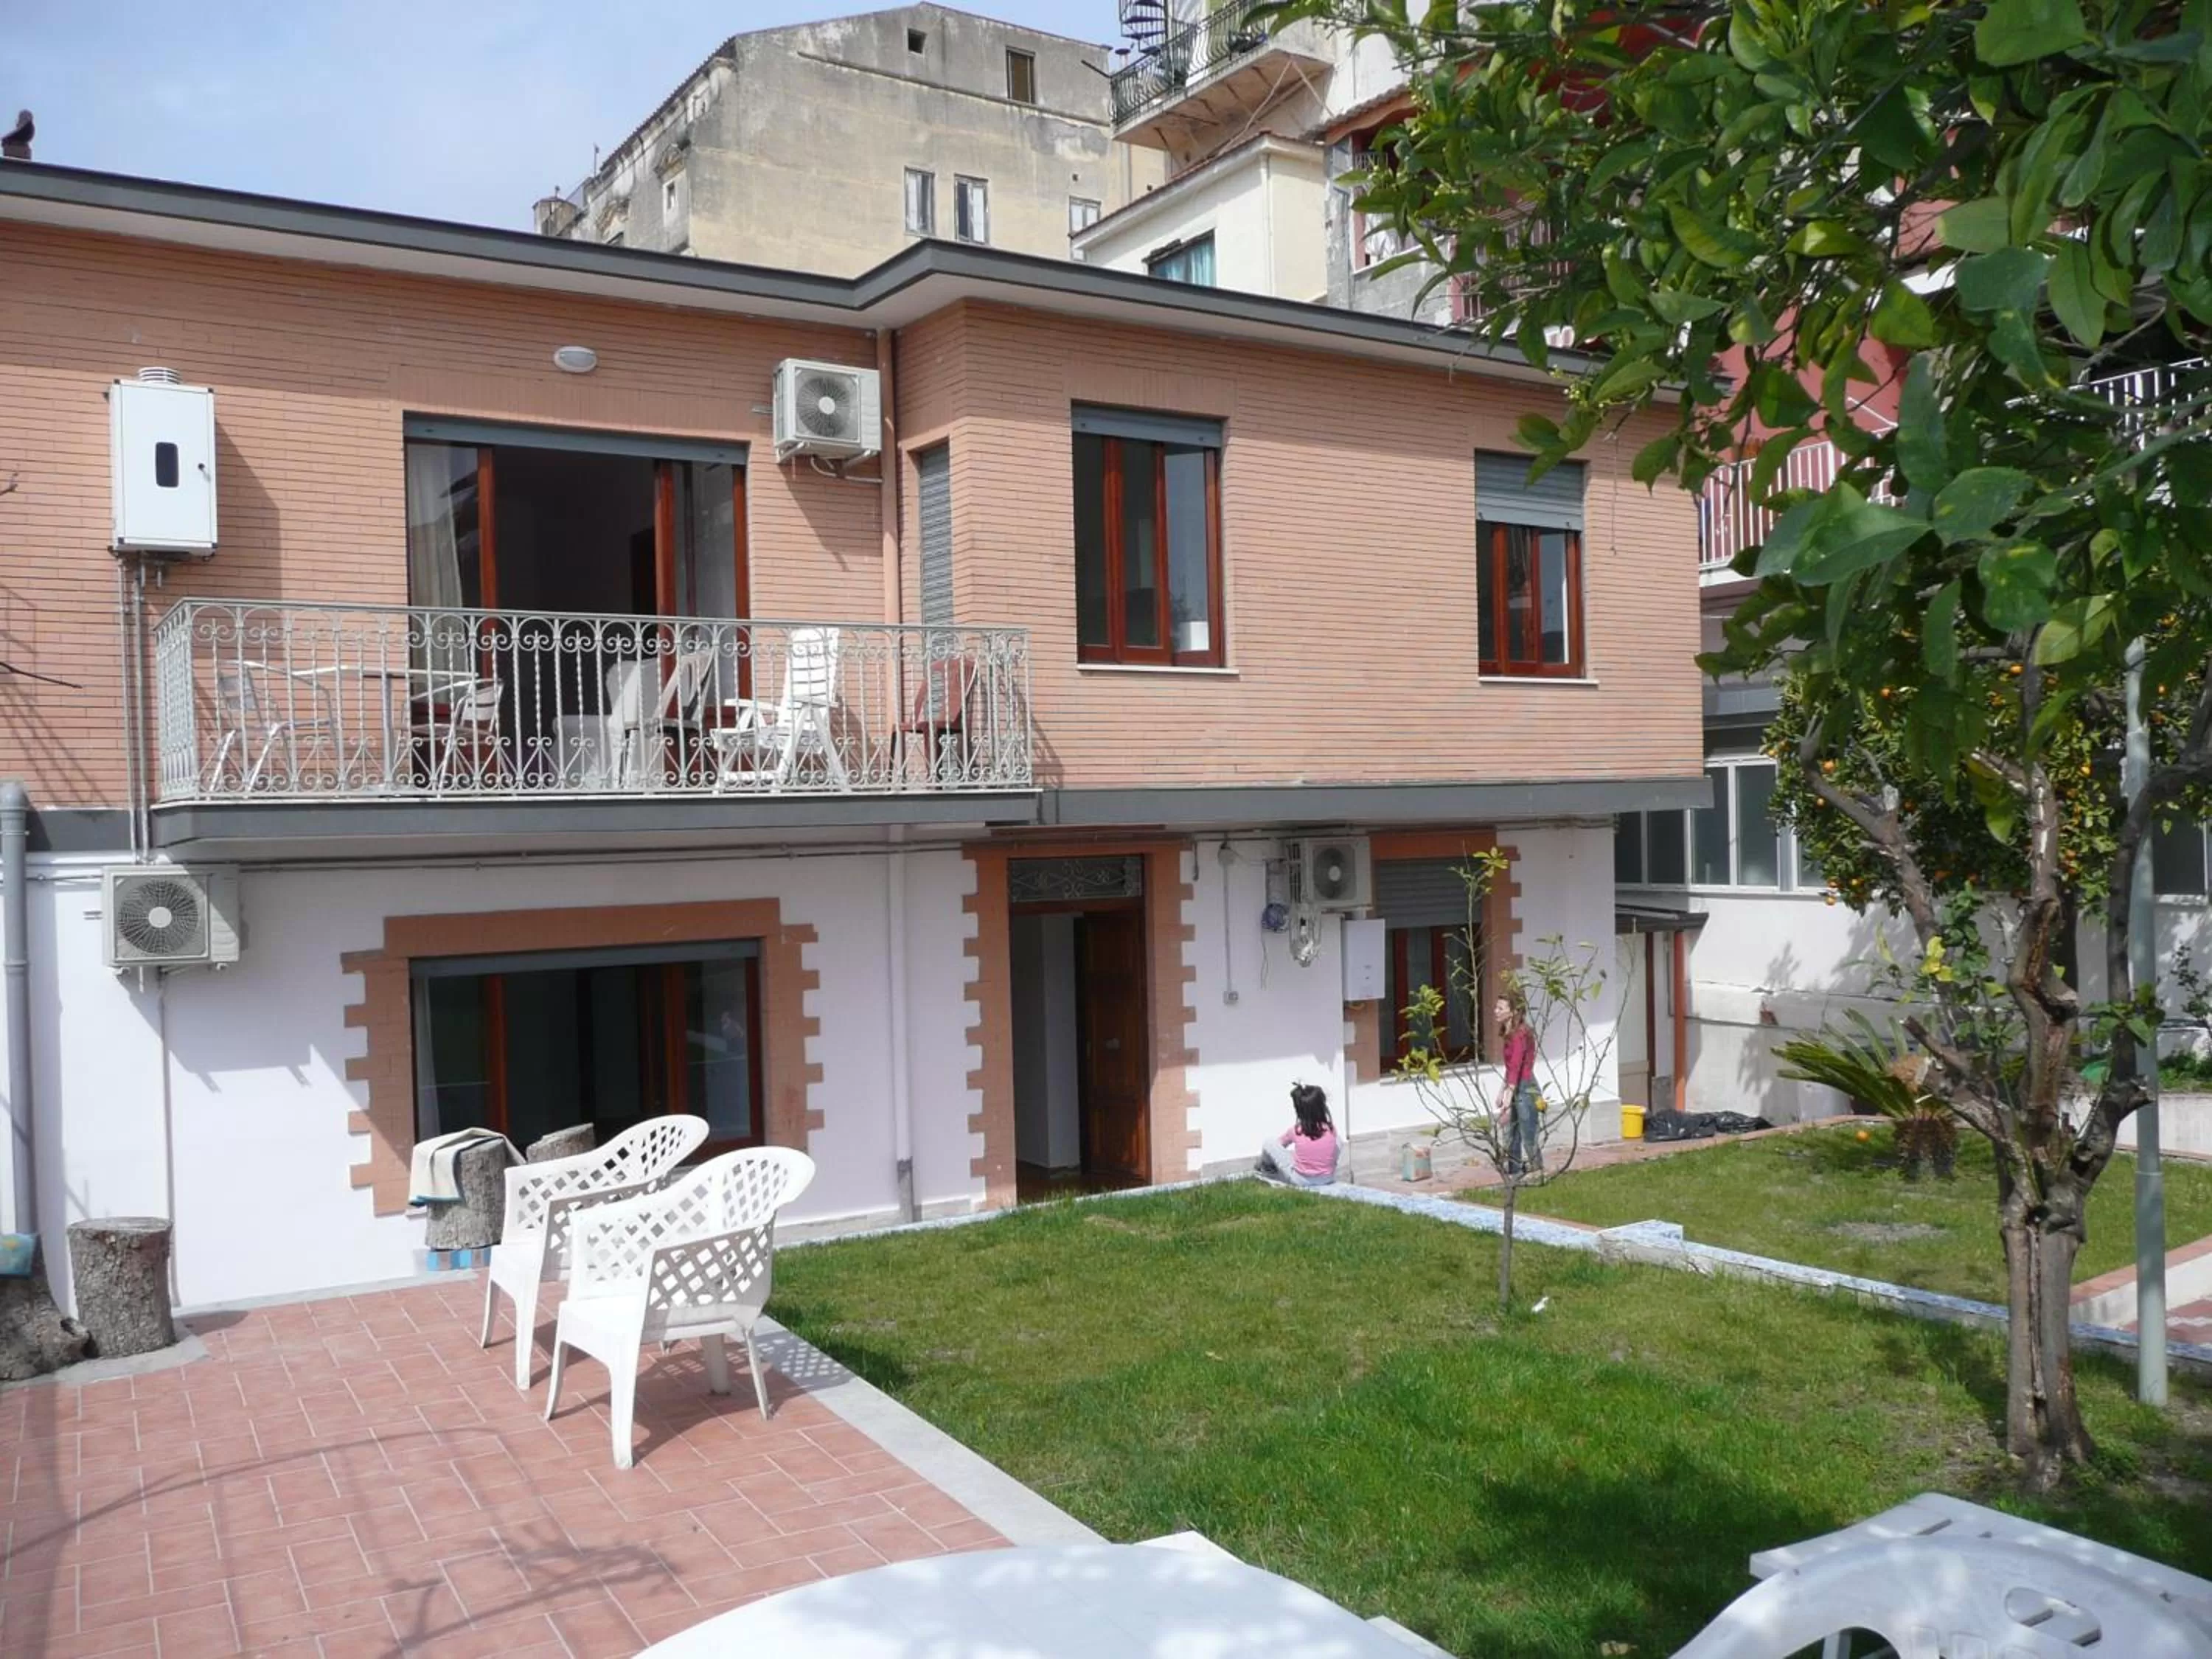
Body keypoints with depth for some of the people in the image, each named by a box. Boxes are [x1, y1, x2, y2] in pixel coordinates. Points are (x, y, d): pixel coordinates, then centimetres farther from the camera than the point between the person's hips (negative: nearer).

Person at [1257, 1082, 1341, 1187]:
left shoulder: (1296, 1130, -10)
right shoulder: (1331, 1129, -7)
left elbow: (1280, 1142, 11)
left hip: (1300, 1180, -2)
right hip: (1328, 1179, 2)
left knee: (1269, 1144, 8)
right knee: (1338, 1143, 22)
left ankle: (1265, 1168, 40)